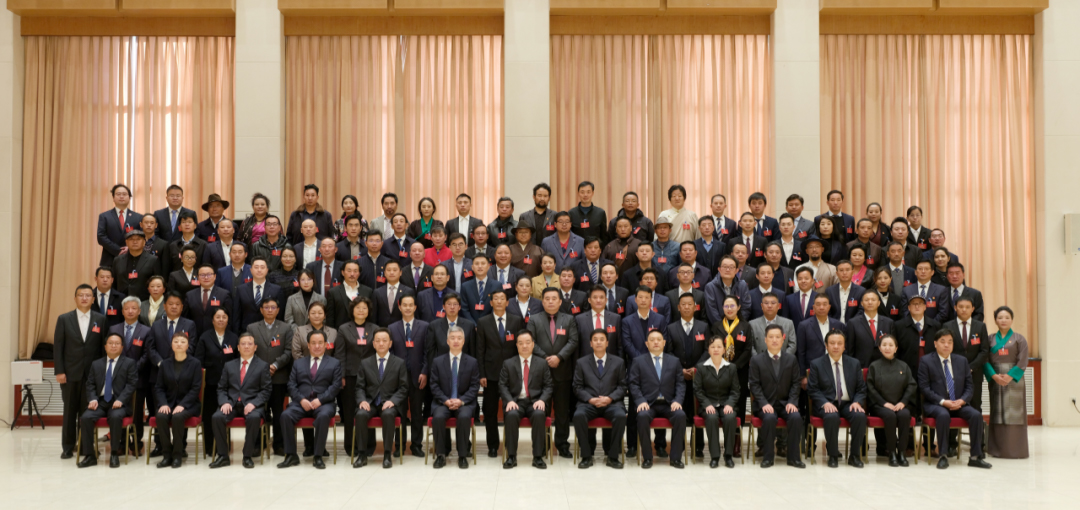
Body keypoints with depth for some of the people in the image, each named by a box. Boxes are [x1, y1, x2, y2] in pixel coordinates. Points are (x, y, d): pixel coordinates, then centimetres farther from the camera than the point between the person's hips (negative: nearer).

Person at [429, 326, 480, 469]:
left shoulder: (472, 362, 8)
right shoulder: (437, 361, 9)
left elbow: (474, 387, 3)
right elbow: (434, 386, 4)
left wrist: (461, 401, -13)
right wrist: (446, 400, -13)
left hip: (464, 402, -1)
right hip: (443, 402, 1)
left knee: (464, 417, -33)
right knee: (438, 417, -32)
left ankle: (463, 455, -19)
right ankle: (441, 454, -15)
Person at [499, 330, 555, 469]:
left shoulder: (542, 363, 12)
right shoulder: (508, 364, 12)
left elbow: (549, 386, 8)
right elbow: (502, 386, 6)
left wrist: (542, 400, -11)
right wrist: (510, 401, -12)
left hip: (535, 402, 0)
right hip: (516, 401, 0)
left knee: (539, 414, -34)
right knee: (511, 415, -34)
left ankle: (538, 457, -24)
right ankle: (511, 456, -23)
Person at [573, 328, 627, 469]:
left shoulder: (618, 362, 14)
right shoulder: (581, 362, 13)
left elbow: (622, 386, 9)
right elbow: (577, 387, 8)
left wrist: (610, 398, -10)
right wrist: (590, 399, -11)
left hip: (611, 402, 0)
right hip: (589, 403, 0)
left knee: (621, 416, -33)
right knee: (578, 415, -33)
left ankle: (612, 456, -18)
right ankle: (586, 456, -19)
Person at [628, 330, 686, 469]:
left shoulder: (674, 361, 15)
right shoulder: (638, 361, 10)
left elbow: (680, 384, 9)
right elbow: (633, 384, 3)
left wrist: (677, 401, -8)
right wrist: (640, 401, -14)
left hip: (668, 404, 2)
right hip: (648, 404, -1)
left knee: (681, 415, -30)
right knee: (643, 416, -35)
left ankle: (676, 458, -18)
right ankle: (647, 457, -19)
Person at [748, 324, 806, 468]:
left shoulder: (791, 359, 6)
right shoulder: (756, 360, 0)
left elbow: (795, 383, 6)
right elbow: (754, 385, -3)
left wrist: (792, 402, -9)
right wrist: (764, 403, -16)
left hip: (785, 403, 2)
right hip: (765, 404, -2)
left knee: (796, 417, -28)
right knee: (769, 418, -33)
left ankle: (793, 456, -12)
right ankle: (767, 456, -16)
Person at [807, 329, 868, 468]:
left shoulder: (854, 363, 12)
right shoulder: (816, 364, 3)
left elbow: (861, 388, 11)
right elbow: (813, 389, -1)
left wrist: (857, 402, -10)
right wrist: (825, 403, -18)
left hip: (848, 404, 3)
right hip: (826, 404, -2)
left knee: (860, 416, -30)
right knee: (832, 417, -36)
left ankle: (854, 455, -12)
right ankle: (833, 455, -18)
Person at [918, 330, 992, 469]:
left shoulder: (962, 361, 13)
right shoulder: (926, 361, 0)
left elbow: (969, 386, 11)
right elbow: (924, 387, -7)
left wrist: (962, 400, -10)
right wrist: (942, 401, -18)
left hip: (958, 404, 4)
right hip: (935, 404, -4)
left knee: (976, 415, -23)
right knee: (943, 415, -36)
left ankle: (975, 457, -15)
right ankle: (942, 456, -27)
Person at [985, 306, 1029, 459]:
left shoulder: (1019, 339, 4)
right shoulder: (990, 339, 9)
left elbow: (1022, 362, -3)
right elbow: (985, 360, 3)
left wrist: (1010, 376, -14)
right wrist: (994, 376, -12)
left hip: (1014, 380, -2)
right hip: (995, 381, 2)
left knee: (1014, 413, -4)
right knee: (997, 413, 3)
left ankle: (1015, 448, 2)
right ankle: (998, 448, 8)